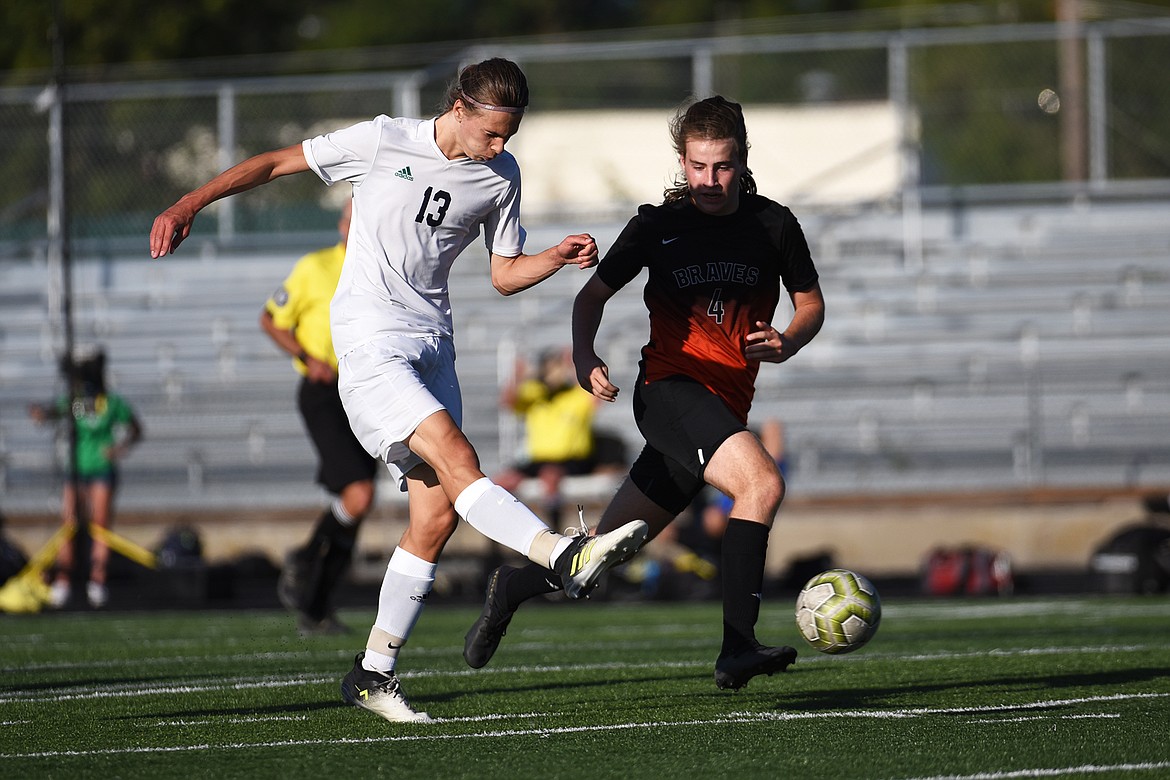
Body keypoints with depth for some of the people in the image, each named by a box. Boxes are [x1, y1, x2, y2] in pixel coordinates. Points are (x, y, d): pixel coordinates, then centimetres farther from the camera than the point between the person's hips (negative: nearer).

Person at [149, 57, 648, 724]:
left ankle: (375, 673, 6)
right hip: (370, 340, -6)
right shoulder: (383, 142, -5)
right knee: (458, 462, -26)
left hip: (432, 344, 6)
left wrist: (558, 260, -5)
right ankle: (568, 558, -41)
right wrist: (190, 204, -7)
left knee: (437, 515, -2)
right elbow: (277, 162, 2)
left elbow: (506, 275, 17)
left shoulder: (502, 174, 9)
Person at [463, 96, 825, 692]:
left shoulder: (774, 225, 4)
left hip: (725, 406, 4)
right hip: (669, 389, -4)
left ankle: (512, 588, 37)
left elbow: (811, 302, 13)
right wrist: (585, 358, -12)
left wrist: (788, 342, -9)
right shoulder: (659, 225, 0)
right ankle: (736, 648, -33)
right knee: (762, 482, -30)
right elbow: (593, 294, 6)